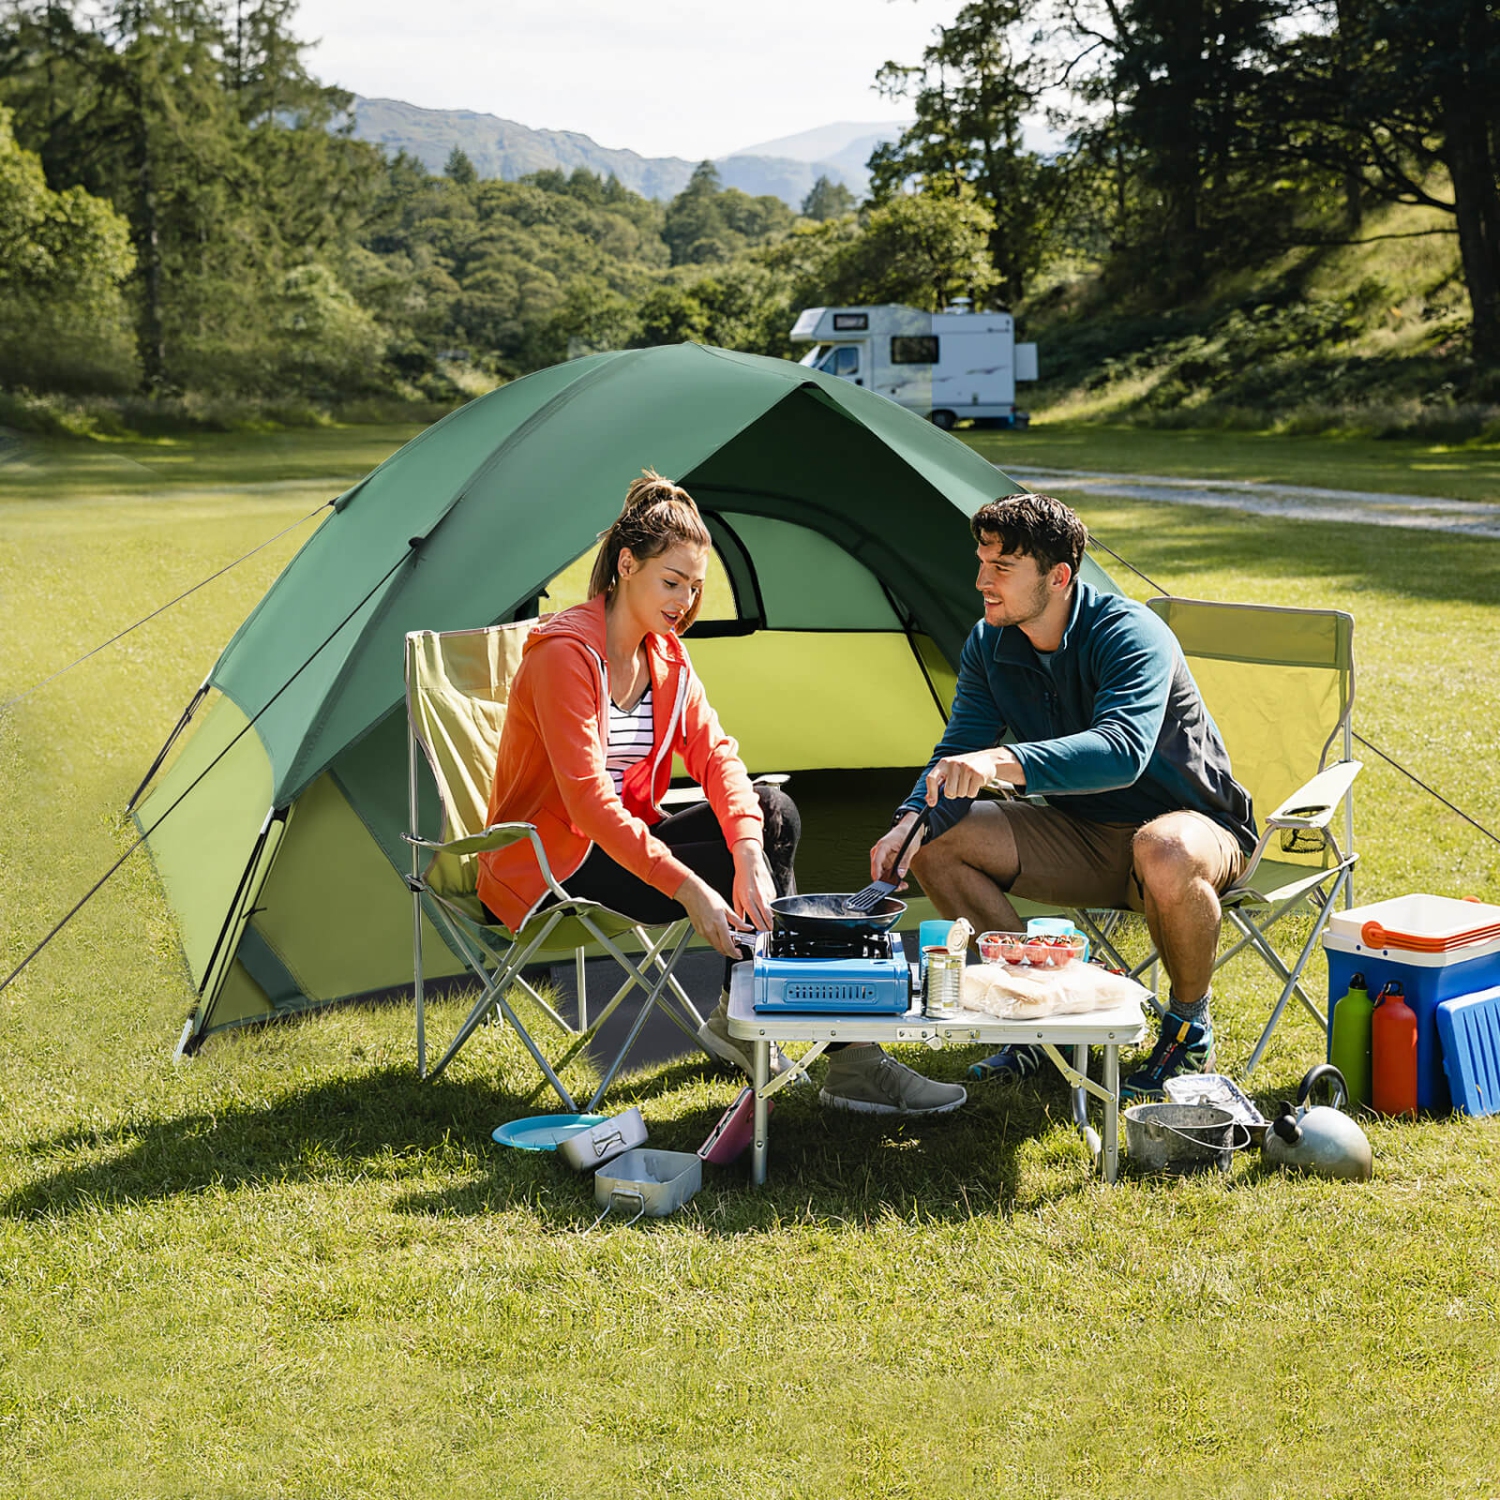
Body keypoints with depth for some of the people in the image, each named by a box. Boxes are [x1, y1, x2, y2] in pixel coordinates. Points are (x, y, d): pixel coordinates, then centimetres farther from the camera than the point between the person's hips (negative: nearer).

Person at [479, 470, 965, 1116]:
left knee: (773, 812, -11)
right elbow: (588, 799, -28)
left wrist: (750, 853, -22)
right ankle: (849, 1062, -17)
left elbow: (716, 754, -3)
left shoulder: (666, 656, 6)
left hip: (620, 842, 8)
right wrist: (687, 887, -33)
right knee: (719, 878, -24)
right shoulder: (566, 653, -21)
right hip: (549, 872, -8)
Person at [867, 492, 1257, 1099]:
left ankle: (1190, 1028, -12)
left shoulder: (1131, 635, -26)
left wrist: (1004, 762, -57)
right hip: (1081, 834, 6)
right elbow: (958, 755, -4)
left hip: (1194, 824, -6)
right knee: (935, 843, -11)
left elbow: (1122, 751, -43)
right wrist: (910, 822, -26)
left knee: (1165, 855, -42)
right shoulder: (989, 646, -5)